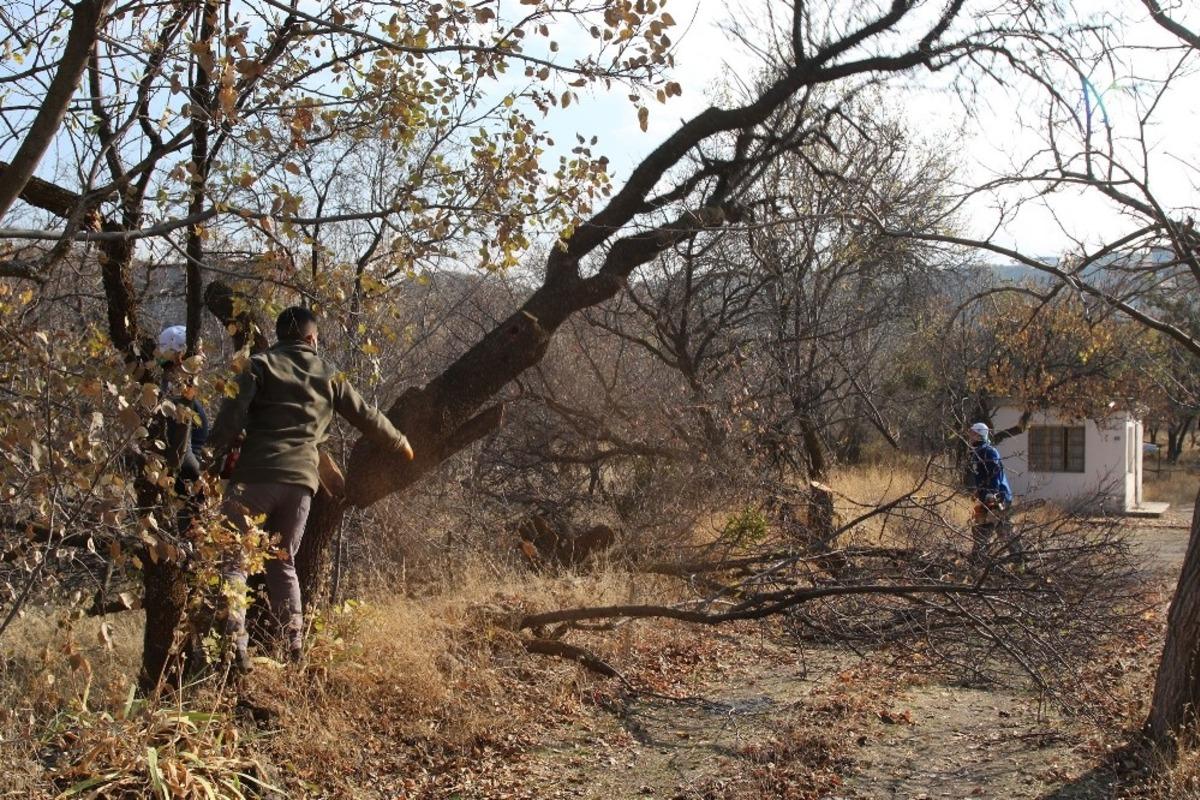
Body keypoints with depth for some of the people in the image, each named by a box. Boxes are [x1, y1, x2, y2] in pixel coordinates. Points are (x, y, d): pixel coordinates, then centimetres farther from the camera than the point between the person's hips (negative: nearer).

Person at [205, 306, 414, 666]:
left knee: (235, 560, 1)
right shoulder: (329, 375, 15)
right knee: (282, 563, 16)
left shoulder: (261, 364, 6)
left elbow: (233, 414, -7)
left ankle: (234, 643, -12)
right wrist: (400, 443, 37)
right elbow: (366, 416, 23)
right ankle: (294, 646, 11)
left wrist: (210, 458, -5)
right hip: (301, 479, 3)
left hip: (256, 474, -3)